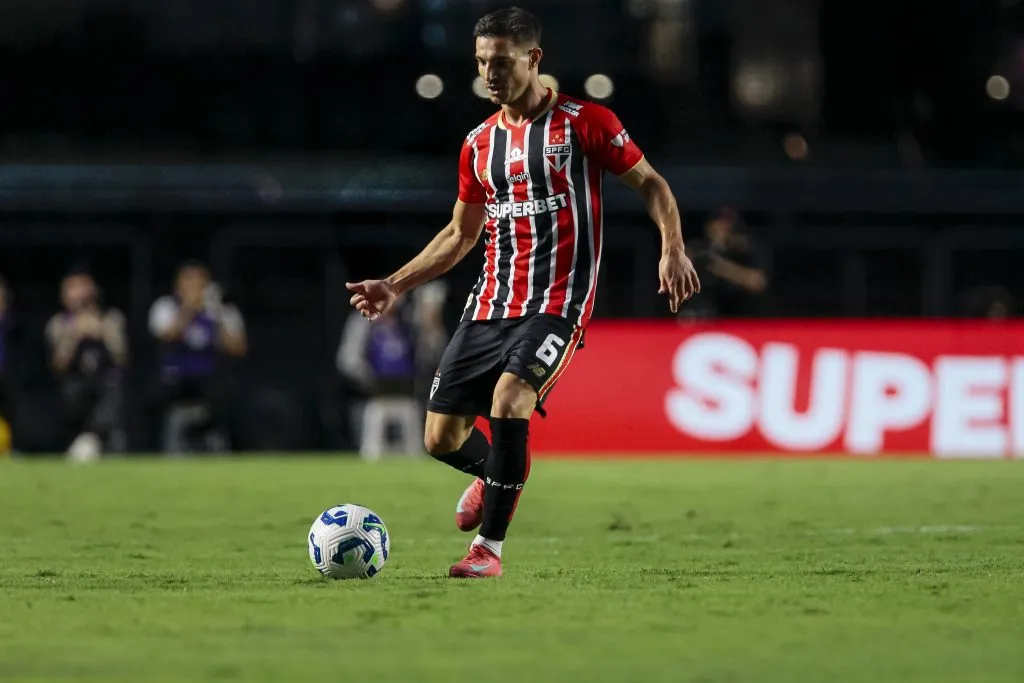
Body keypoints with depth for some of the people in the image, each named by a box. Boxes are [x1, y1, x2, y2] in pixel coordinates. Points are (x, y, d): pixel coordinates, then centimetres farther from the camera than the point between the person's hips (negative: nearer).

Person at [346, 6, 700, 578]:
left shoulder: (584, 123, -3)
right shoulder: (480, 144, 12)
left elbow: (650, 183, 2)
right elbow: (461, 234, 21)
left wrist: (673, 248, -14)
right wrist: (396, 286, 13)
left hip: (558, 302, -6)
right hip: (490, 304, 6)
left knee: (509, 397, -30)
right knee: (442, 437, 1)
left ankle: (489, 548, -20)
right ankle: (493, 475, 38)